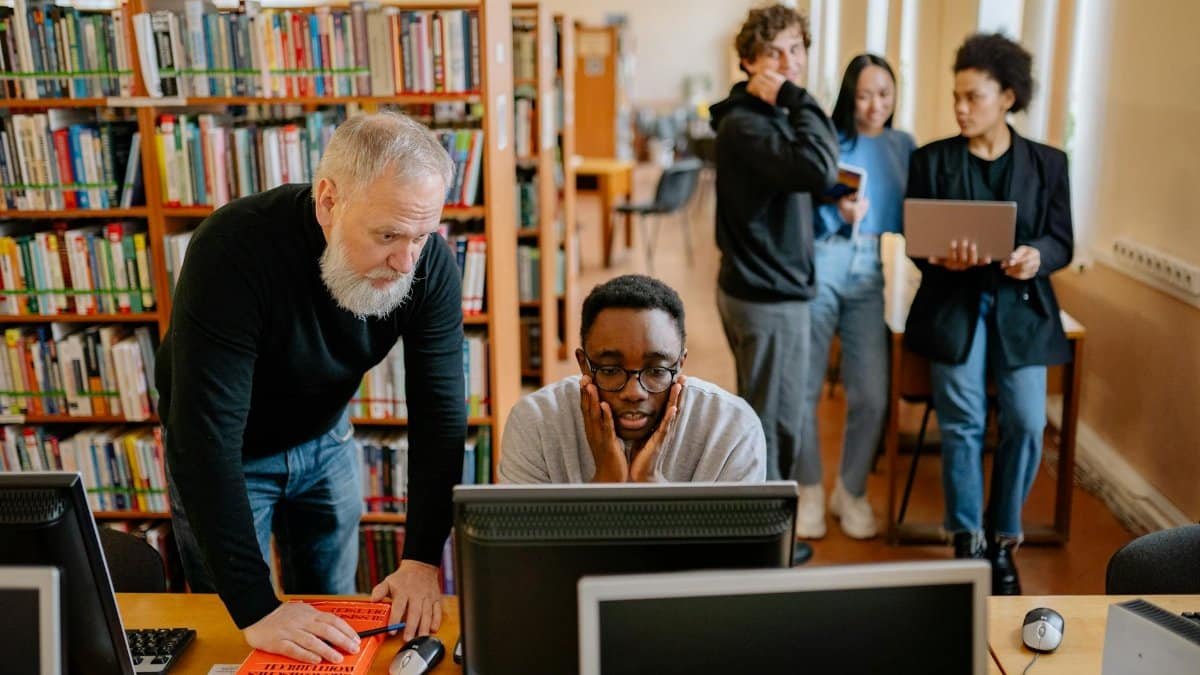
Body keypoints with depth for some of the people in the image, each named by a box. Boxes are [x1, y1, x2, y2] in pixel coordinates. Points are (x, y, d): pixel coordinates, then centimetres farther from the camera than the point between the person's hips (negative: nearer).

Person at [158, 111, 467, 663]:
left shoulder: (430, 263, -24)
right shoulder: (235, 249, -37)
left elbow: (440, 416, -20)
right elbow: (206, 435, -40)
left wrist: (422, 559, -26)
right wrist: (255, 610, -41)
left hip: (325, 436, 4)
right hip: (225, 451, -3)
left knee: (336, 615, 14)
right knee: (234, 638, 8)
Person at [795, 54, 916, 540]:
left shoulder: (903, 145, 12)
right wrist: (836, 214, -20)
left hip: (871, 273, 3)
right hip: (819, 267, -3)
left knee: (871, 394, 1)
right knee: (803, 386, 2)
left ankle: (851, 492, 23)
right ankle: (809, 491, 22)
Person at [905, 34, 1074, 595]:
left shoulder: (1048, 163, 6)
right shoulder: (932, 160, 4)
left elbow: (1062, 242, 4)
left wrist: (1036, 256, -19)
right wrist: (941, 258, -21)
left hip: (1022, 307, 1)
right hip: (954, 304, -1)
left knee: (1027, 423, -7)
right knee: (962, 424, -3)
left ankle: (1003, 541, 13)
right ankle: (967, 542, 14)